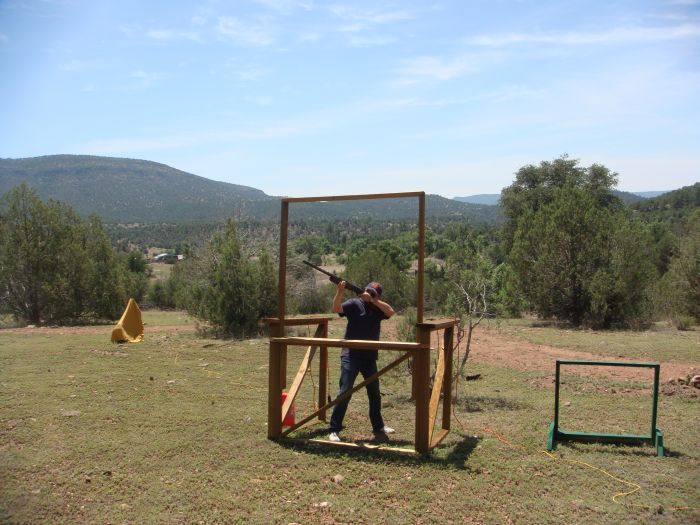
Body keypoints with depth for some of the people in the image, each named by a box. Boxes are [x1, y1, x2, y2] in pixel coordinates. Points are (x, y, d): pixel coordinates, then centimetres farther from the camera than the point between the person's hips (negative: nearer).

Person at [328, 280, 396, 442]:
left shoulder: (378, 308, 8)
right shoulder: (355, 303, -3)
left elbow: (390, 311, -11)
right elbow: (336, 309, -18)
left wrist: (372, 300, -16)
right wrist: (340, 292, -34)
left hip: (369, 357, 5)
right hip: (351, 356, -5)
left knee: (375, 393, 16)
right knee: (345, 392, -9)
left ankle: (378, 427, 33)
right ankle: (334, 430, -2)